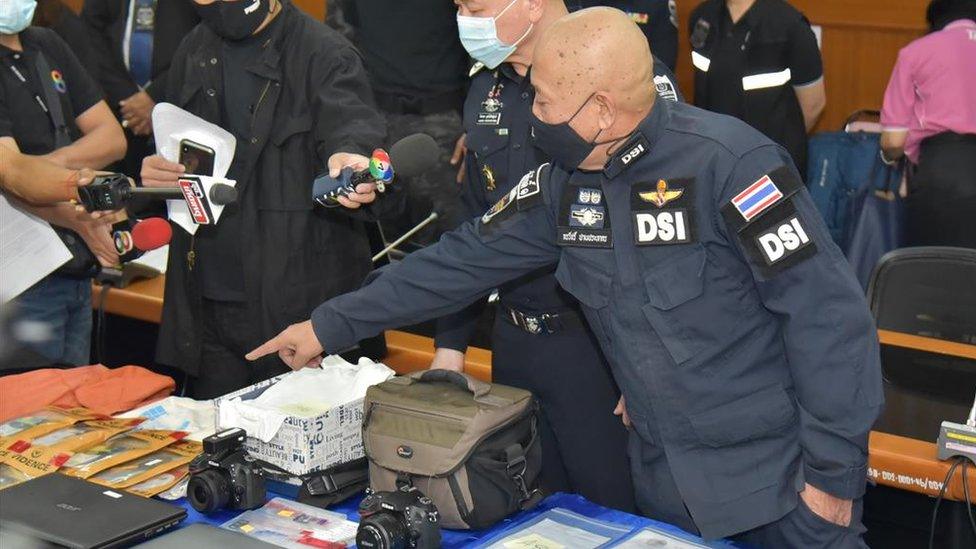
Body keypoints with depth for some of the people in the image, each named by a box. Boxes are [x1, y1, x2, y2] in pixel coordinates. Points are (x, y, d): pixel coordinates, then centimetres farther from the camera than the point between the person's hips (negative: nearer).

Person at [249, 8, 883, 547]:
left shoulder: (729, 163, -20)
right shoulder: (566, 182, 1)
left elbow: (830, 315, -20)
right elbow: (467, 258, 8)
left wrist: (834, 474, -17)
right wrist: (332, 325, 10)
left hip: (781, 486, -6)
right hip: (667, 483, 6)